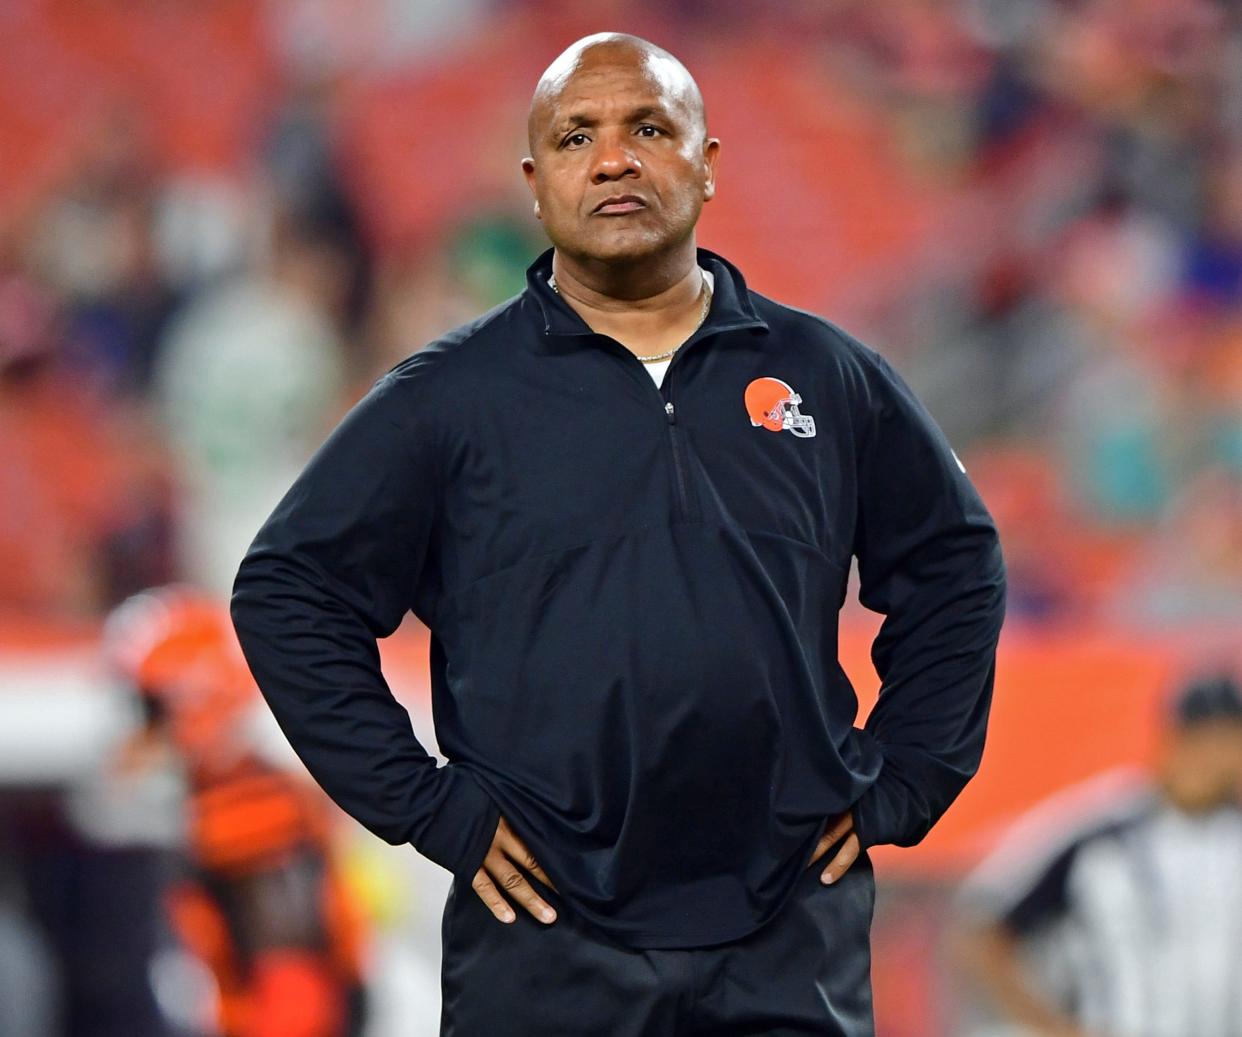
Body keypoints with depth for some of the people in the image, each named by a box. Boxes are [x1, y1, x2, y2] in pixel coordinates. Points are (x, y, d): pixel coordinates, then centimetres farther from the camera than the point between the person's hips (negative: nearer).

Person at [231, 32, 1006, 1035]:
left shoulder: (828, 377, 10)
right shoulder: (451, 397, 3)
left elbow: (956, 569, 19)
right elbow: (287, 591, 4)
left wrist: (898, 785, 10)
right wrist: (425, 803, -2)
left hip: (791, 943, 2)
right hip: (547, 944, -1)